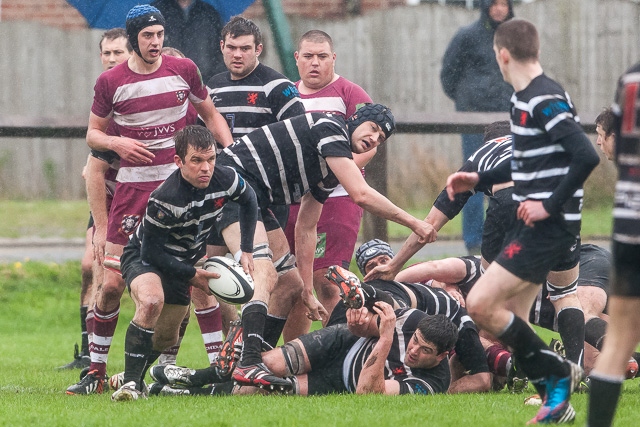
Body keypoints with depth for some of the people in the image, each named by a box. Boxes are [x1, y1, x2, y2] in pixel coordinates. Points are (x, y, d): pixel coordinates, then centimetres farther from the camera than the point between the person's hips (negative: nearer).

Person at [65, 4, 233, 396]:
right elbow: (93, 133, 10)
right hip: (132, 186, -1)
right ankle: (97, 370, 8)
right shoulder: (111, 82, -1)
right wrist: (115, 142, -12)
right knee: (113, 283, -4)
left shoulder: (184, 70, 3)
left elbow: (211, 116, 15)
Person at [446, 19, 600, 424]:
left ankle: (559, 374, -4)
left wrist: (550, 205, -22)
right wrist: (479, 179, 24)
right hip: (533, 225, 10)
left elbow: (586, 156, -28)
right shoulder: (524, 99, 13)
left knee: (480, 304, -15)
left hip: (549, 225, -10)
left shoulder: (545, 100, -18)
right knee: (509, 321, 11)